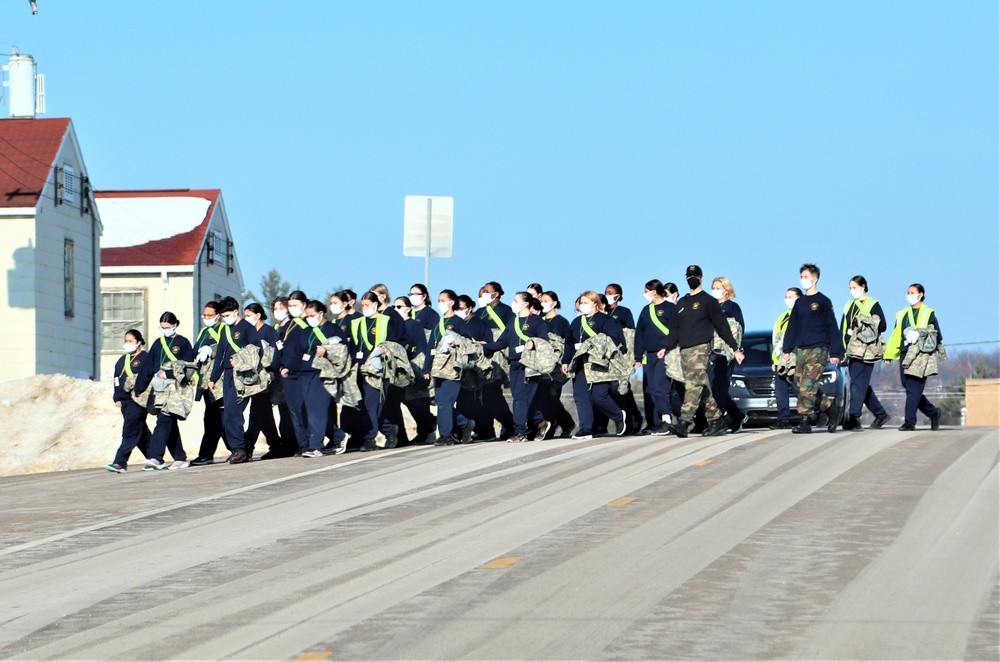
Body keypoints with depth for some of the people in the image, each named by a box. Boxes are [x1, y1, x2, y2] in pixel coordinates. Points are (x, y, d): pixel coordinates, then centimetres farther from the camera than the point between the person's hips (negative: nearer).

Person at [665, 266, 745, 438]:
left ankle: (684, 421, -30)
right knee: (703, 388, 4)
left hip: (701, 348, -6)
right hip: (684, 351, 6)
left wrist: (736, 349, -3)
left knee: (695, 384, -19)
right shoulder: (681, 303, 21)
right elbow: (675, 329, 21)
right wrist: (666, 348, 9)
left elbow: (722, 326, 0)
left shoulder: (708, 301, 3)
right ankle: (716, 420, 9)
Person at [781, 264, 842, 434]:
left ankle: (805, 421, -15)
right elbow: (792, 326, 20)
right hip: (800, 350, 7)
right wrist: (787, 348, 14)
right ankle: (830, 406, 18)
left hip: (818, 349, -7)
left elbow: (832, 328, -2)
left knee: (808, 386, -14)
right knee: (801, 385, 2)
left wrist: (835, 352, -6)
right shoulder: (799, 302, 16)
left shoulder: (823, 302, -1)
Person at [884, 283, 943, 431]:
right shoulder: (902, 314, 17)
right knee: (908, 385, 4)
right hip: (905, 354, 5)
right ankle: (933, 412, 21)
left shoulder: (928, 314, 3)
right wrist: (889, 355, 9)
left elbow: (937, 336, 2)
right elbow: (895, 336, 14)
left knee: (914, 389, -11)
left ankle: (910, 421, -10)